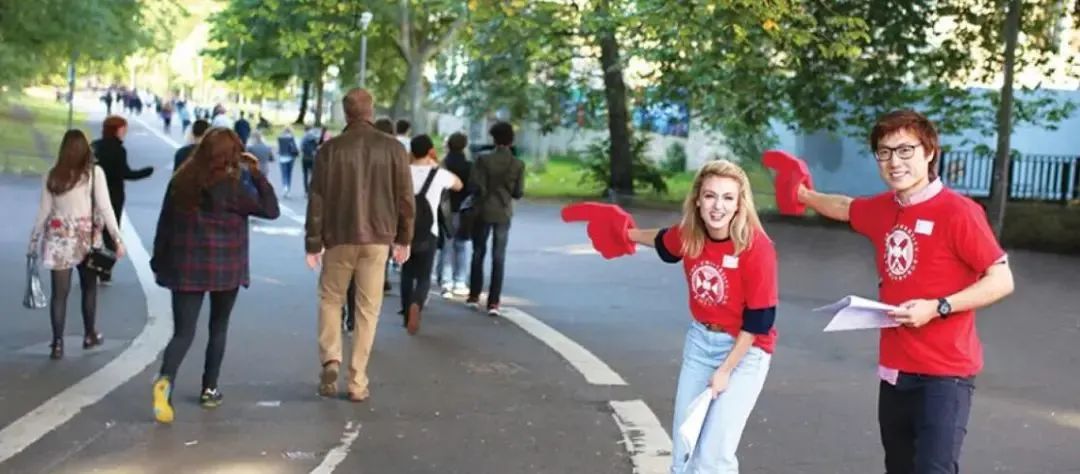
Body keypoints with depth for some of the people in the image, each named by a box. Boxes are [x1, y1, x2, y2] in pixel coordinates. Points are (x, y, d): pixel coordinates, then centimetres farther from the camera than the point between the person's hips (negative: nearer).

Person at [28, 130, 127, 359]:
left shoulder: (52, 175, 1)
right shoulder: (94, 172, -5)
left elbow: (43, 212, 3)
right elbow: (105, 207, -9)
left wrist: (33, 241, 13)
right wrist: (118, 238, -7)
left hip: (59, 237, 1)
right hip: (86, 236, -1)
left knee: (60, 291, 3)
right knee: (89, 287, 17)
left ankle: (57, 343, 0)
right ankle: (90, 335, 28)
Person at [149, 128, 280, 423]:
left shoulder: (181, 181, 1)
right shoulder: (229, 187, -13)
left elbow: (164, 223, 7)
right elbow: (271, 210, -12)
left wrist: (158, 259, 17)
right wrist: (257, 174, -6)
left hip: (185, 268, 3)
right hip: (224, 268, -3)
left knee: (183, 331, 1)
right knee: (218, 328, 17)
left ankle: (166, 379, -26)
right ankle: (209, 390, 20)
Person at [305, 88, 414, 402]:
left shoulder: (330, 149, -4)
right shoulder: (392, 148, -2)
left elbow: (317, 199, -4)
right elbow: (405, 198, 1)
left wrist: (313, 242, 2)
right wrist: (403, 238, 11)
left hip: (339, 237, 0)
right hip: (377, 238, 1)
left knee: (330, 299, 18)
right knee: (368, 309, 7)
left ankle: (331, 360, 0)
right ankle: (357, 381, 6)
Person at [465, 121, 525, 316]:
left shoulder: (483, 160, -10)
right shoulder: (518, 165, -5)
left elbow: (475, 185, -12)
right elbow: (518, 193, -4)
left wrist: (483, 194, 9)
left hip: (483, 211, -1)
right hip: (503, 213, 1)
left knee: (478, 253, 14)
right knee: (499, 258, 4)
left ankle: (474, 296, 20)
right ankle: (493, 302, 0)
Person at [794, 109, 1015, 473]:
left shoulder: (958, 212, -15)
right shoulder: (881, 209, 7)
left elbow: (1001, 281, -16)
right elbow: (843, 207, 31)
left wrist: (938, 307, -23)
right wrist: (803, 194, 32)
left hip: (944, 372, -7)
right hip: (895, 367, 7)